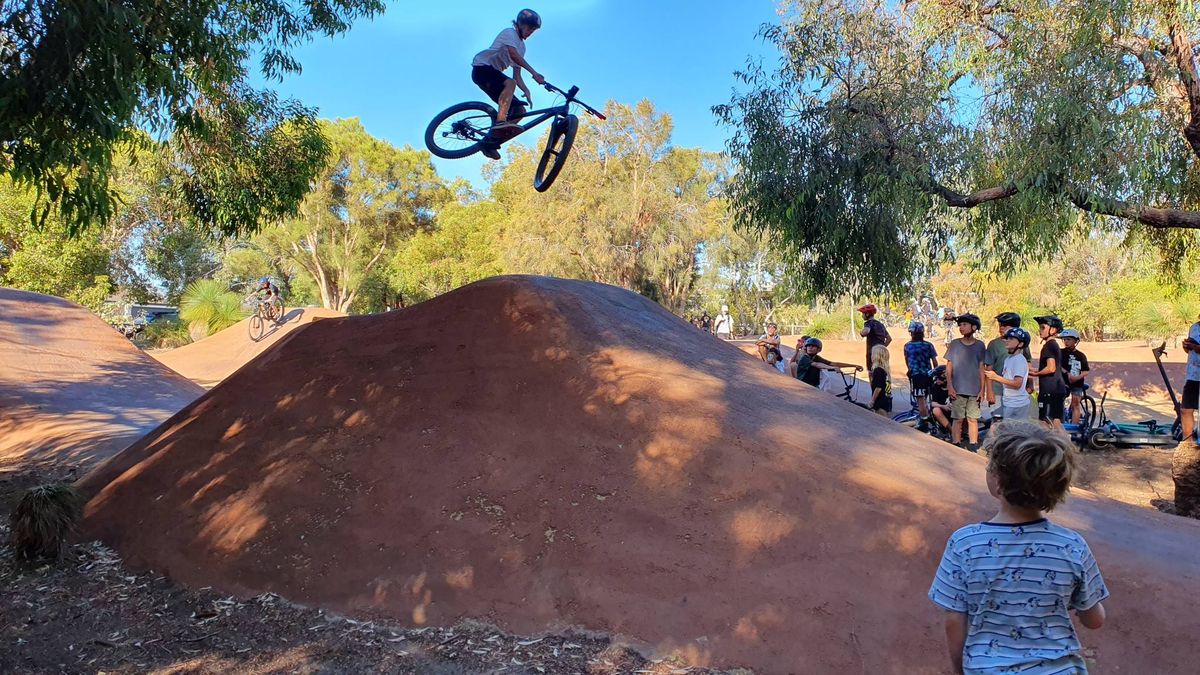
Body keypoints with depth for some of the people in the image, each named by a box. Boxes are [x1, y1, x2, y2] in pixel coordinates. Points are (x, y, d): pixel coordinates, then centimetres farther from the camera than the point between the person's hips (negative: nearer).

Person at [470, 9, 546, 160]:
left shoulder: (522, 46, 22)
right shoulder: (509, 33, -2)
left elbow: (517, 76, 15)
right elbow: (513, 54, -23)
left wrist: (526, 91, -4)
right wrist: (533, 72, -31)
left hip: (492, 75, 9)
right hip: (482, 68, -8)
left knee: (519, 110, -4)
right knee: (510, 83, -37)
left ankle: (490, 142, -3)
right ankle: (500, 122, -52)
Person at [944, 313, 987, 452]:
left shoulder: (979, 345, 3)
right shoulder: (955, 344, 2)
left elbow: (981, 368, 6)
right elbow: (949, 367, 3)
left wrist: (982, 388, 2)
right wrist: (950, 386, -4)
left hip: (974, 390, 1)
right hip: (958, 390, 0)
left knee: (973, 420, 4)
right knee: (957, 419, 2)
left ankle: (973, 447, 12)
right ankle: (956, 447, 9)